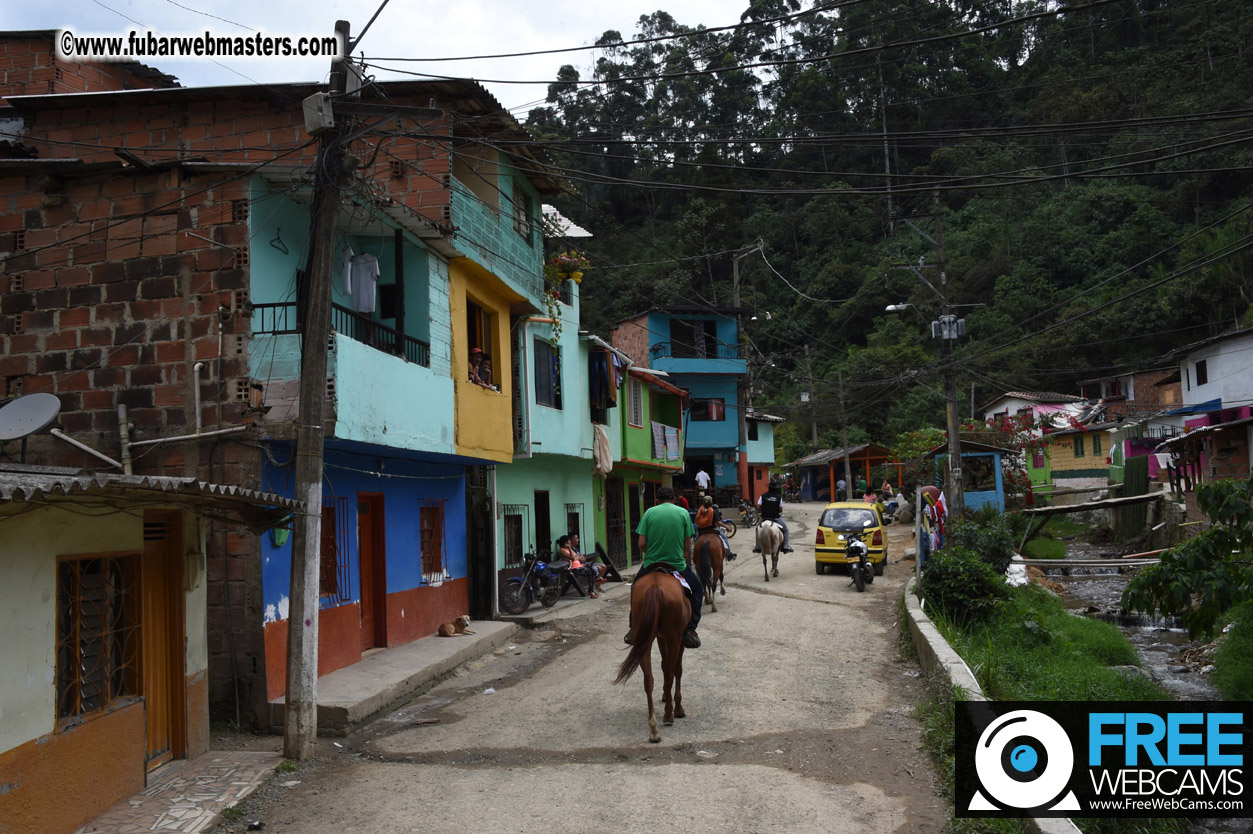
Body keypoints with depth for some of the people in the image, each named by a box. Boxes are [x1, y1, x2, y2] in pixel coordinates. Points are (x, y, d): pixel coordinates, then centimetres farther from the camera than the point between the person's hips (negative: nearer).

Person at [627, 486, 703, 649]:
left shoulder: (649, 512, 0)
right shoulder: (683, 513, 1)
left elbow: (641, 544, -5)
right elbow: (687, 547, 0)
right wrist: (687, 565, 15)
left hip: (651, 564, 1)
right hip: (677, 564, -1)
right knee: (697, 589, 22)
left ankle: (634, 630, 23)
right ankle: (690, 631, 9)